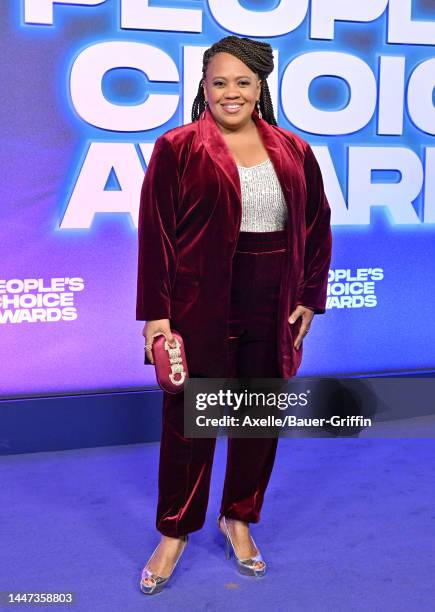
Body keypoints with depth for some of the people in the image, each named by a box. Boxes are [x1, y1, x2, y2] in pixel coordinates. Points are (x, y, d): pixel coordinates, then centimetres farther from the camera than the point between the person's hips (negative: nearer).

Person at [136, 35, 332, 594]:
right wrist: (156, 313, -10)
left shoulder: (295, 152, 8)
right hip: (201, 307, -3)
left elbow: (317, 230, 12)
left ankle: (239, 518, 33)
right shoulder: (177, 149, -2)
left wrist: (309, 298, 5)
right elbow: (155, 234, -6)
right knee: (188, 420, 6)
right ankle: (173, 533, 25)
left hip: (273, 311, 4)